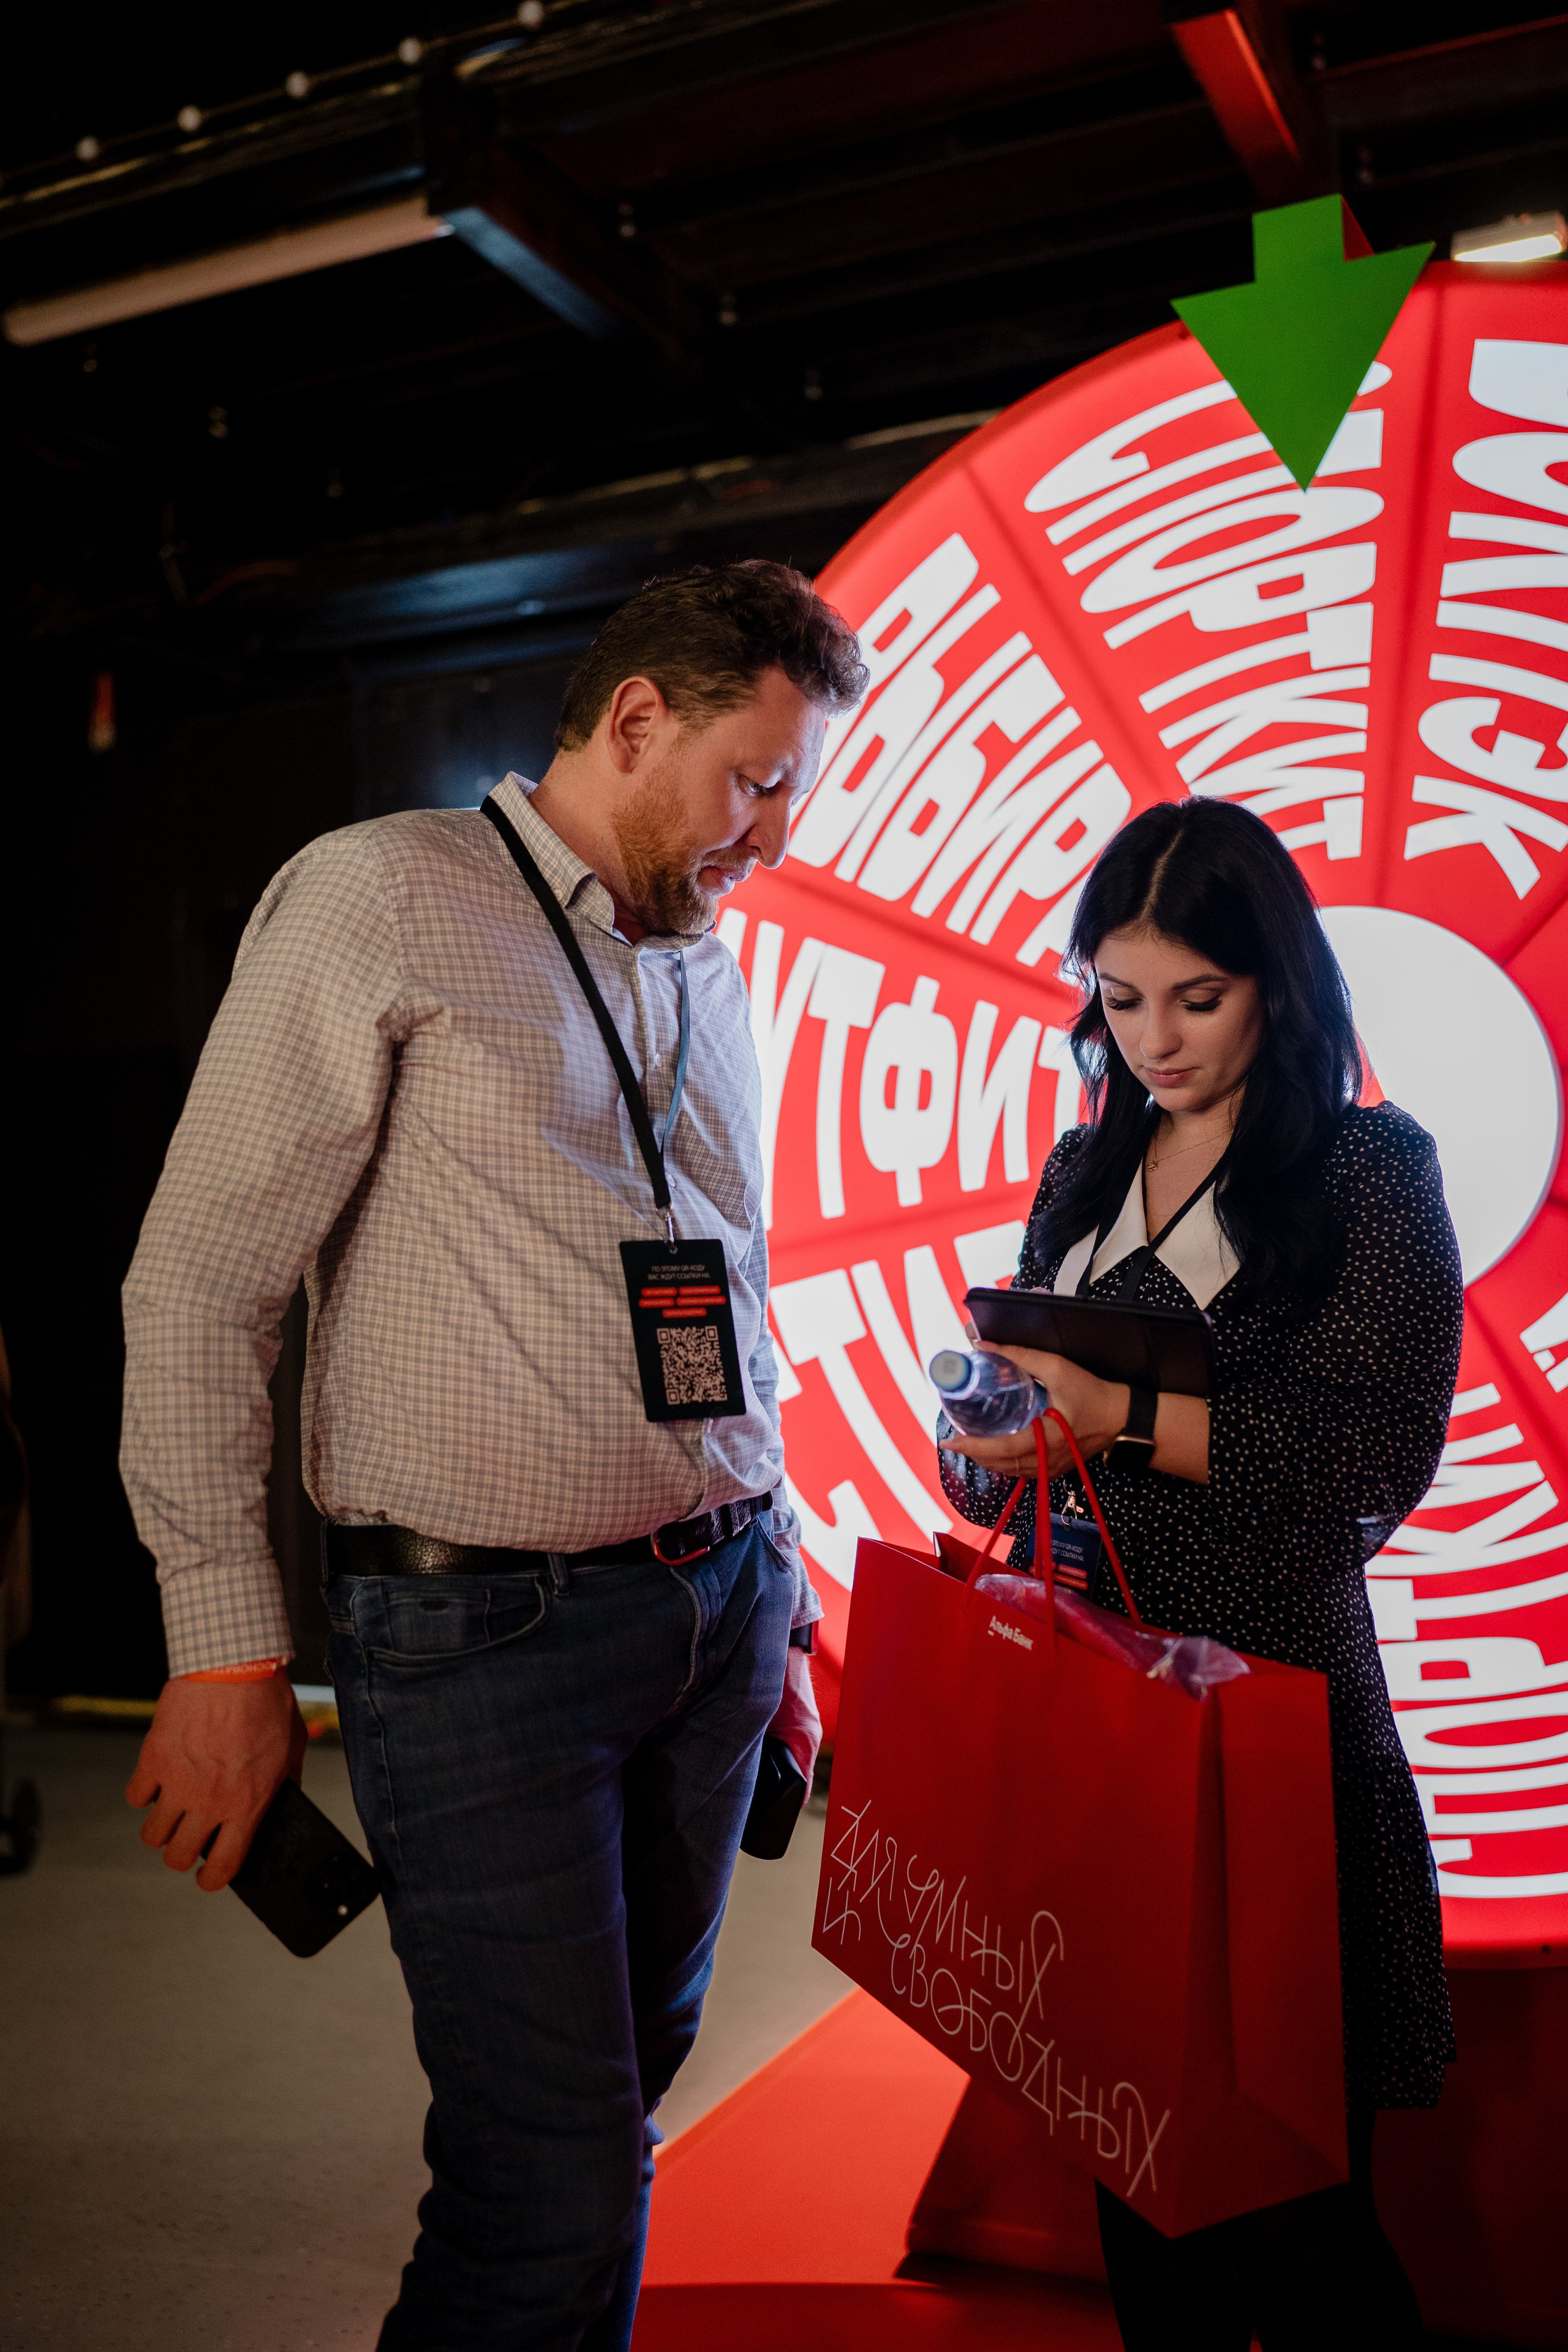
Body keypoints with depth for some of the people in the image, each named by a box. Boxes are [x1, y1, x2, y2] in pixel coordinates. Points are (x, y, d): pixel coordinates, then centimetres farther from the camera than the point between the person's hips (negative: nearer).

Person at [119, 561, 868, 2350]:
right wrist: (227, 1645, -11)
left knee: (631, 2074, 16)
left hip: (716, 1603, 7)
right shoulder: (384, 896, -6)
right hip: (484, 1627, -6)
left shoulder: (711, 973, 15)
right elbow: (199, 1280, -9)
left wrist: (780, 1586, 21)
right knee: (557, 2184, -3)